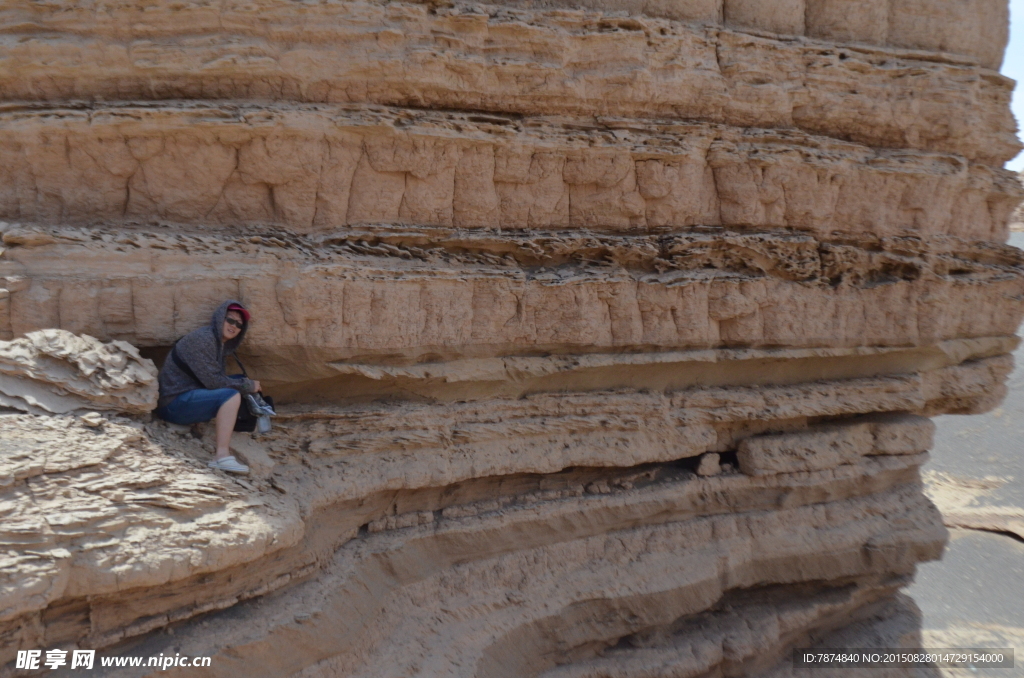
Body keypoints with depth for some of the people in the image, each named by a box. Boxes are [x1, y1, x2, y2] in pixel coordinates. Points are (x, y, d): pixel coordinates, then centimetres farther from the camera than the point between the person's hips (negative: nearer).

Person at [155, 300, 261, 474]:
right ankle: (222, 456, -31)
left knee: (240, 381, 10)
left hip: (190, 398, 10)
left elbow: (217, 380, 7)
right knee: (232, 396, -25)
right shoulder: (202, 339, -16)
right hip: (174, 403, -10)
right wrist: (248, 385, -12)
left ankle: (226, 445, 1)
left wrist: (248, 384, -10)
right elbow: (212, 381, -22)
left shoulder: (222, 344, 14)